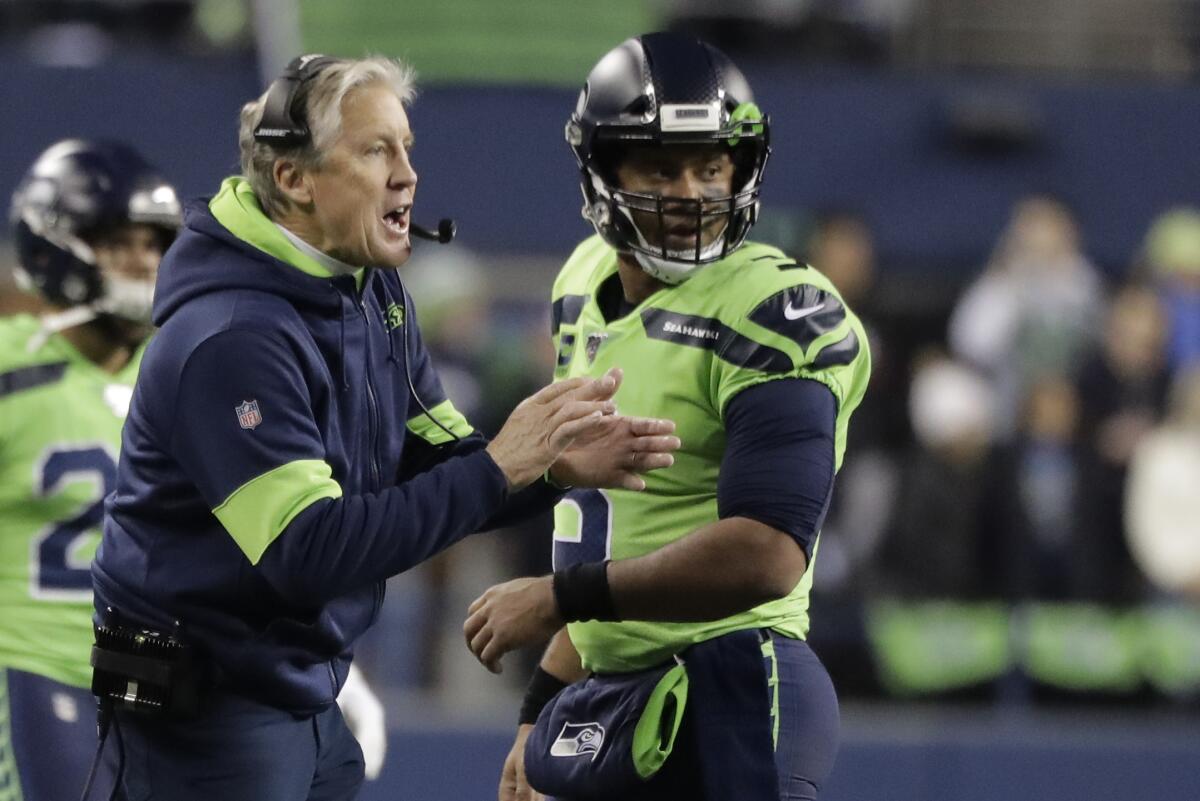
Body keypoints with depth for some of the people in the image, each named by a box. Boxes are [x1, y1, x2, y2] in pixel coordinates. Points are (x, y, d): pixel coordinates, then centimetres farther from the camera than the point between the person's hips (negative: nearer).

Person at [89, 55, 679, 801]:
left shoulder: (375, 291, 6)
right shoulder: (231, 339, -23)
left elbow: (434, 472, 8)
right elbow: (309, 553, -29)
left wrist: (553, 467, -13)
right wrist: (498, 469, -29)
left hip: (308, 695, 9)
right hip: (210, 703, -9)